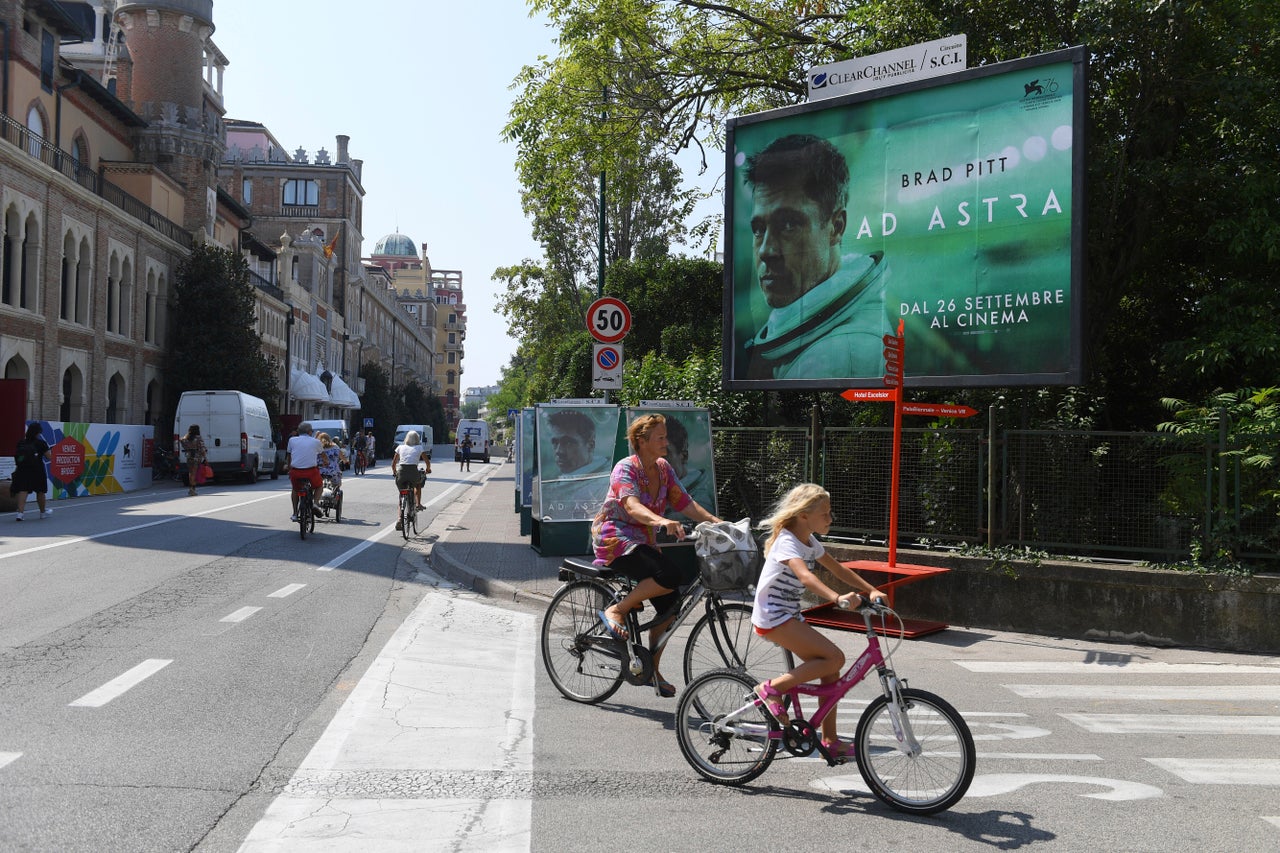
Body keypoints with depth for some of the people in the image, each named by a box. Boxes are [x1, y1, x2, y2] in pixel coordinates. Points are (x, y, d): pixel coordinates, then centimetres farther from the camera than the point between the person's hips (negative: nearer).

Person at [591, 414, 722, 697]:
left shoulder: (664, 469, 7)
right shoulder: (625, 468, -15)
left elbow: (686, 503, 3)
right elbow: (632, 506, -32)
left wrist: (717, 522, -13)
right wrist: (662, 521, -50)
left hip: (644, 543, 7)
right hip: (615, 539, -7)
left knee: (670, 604, -4)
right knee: (670, 575, -30)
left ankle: (652, 668, 12)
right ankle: (615, 610, -13)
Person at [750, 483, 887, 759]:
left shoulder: (810, 542, 10)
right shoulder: (787, 543, -19)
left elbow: (838, 569, 16)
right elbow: (805, 576, -37)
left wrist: (871, 591, 6)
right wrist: (837, 598, -50)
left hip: (790, 616, 9)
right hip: (772, 617, -9)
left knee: (830, 673, 4)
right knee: (835, 658, -18)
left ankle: (830, 741, 12)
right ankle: (772, 688, -11)